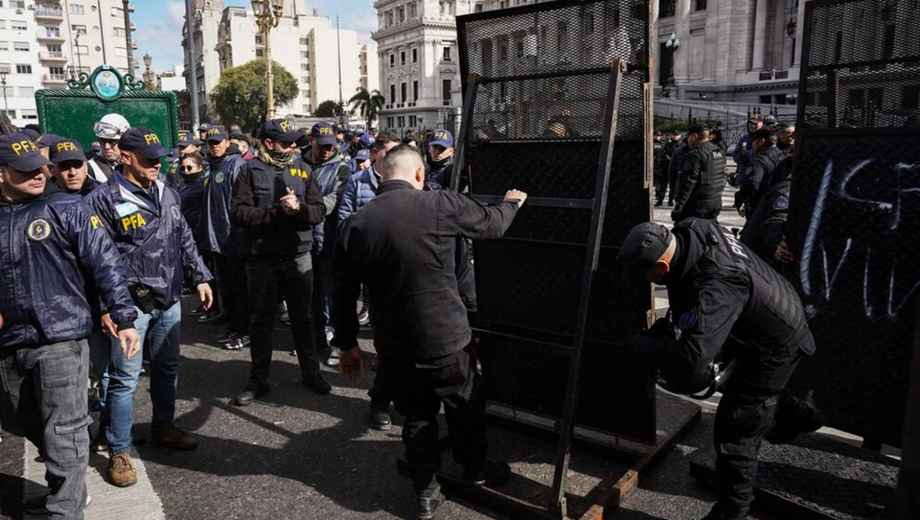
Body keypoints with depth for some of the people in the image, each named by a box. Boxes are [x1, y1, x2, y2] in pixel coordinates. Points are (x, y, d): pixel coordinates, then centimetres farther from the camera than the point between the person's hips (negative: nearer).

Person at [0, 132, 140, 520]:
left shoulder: (66, 209, -3)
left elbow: (105, 263, -6)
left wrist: (124, 318, -10)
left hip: (60, 339, -5)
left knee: (63, 436, -2)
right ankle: (66, 481, 44)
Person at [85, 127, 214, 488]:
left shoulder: (166, 193, 9)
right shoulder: (105, 199, -13)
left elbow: (184, 239, 16)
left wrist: (200, 278, 13)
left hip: (169, 300, 7)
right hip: (130, 304, -7)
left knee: (167, 367, 18)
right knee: (125, 378, 1)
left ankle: (163, 427, 38)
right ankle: (119, 452, 15)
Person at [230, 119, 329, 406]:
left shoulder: (302, 169, 6)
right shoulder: (250, 171, -2)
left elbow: (320, 210, 0)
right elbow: (238, 213, -13)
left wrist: (299, 207, -20)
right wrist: (277, 211, -20)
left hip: (298, 256, 2)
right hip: (261, 258, -2)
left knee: (303, 318, 13)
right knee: (261, 320, 9)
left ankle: (311, 372, 28)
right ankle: (258, 380, 24)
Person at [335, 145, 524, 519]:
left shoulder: (357, 223, -4)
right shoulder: (441, 204, -15)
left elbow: (345, 291, 3)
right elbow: (492, 224, 2)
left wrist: (349, 342, 15)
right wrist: (512, 203, 24)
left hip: (395, 344, 3)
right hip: (445, 338, -3)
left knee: (416, 416, 21)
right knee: (466, 407, 21)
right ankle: (475, 470, 42)